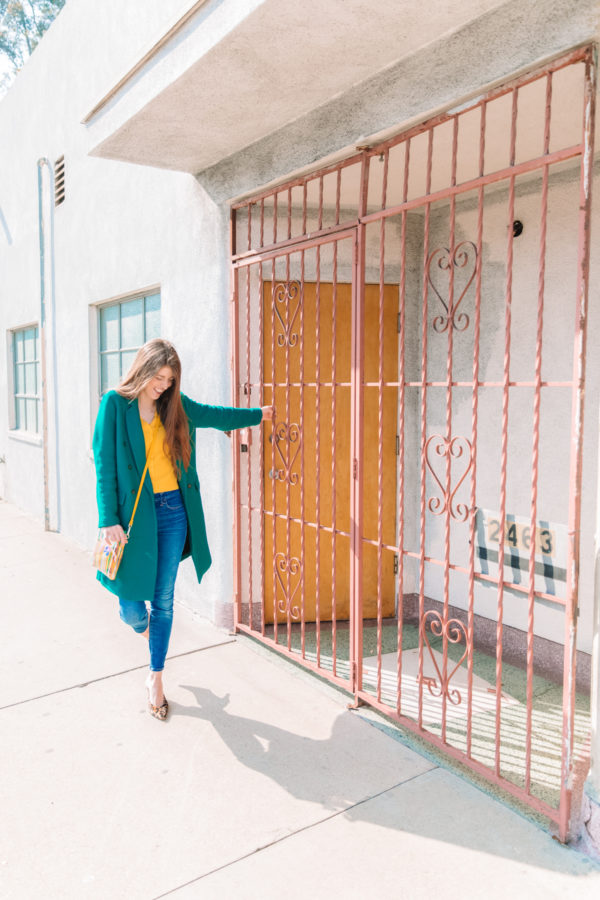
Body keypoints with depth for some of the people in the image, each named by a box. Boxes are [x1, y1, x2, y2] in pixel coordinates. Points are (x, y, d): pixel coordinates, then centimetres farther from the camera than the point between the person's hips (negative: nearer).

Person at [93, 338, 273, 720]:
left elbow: (216, 416, 22)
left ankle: (156, 676, 28)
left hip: (174, 510, 3)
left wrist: (258, 414, 29)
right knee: (131, 604, 0)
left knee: (164, 601, 8)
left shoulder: (176, 405, 5)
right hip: (135, 514, -3)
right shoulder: (115, 404, -6)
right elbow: (105, 466, -8)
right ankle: (144, 628, 40)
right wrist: (110, 519, -13)